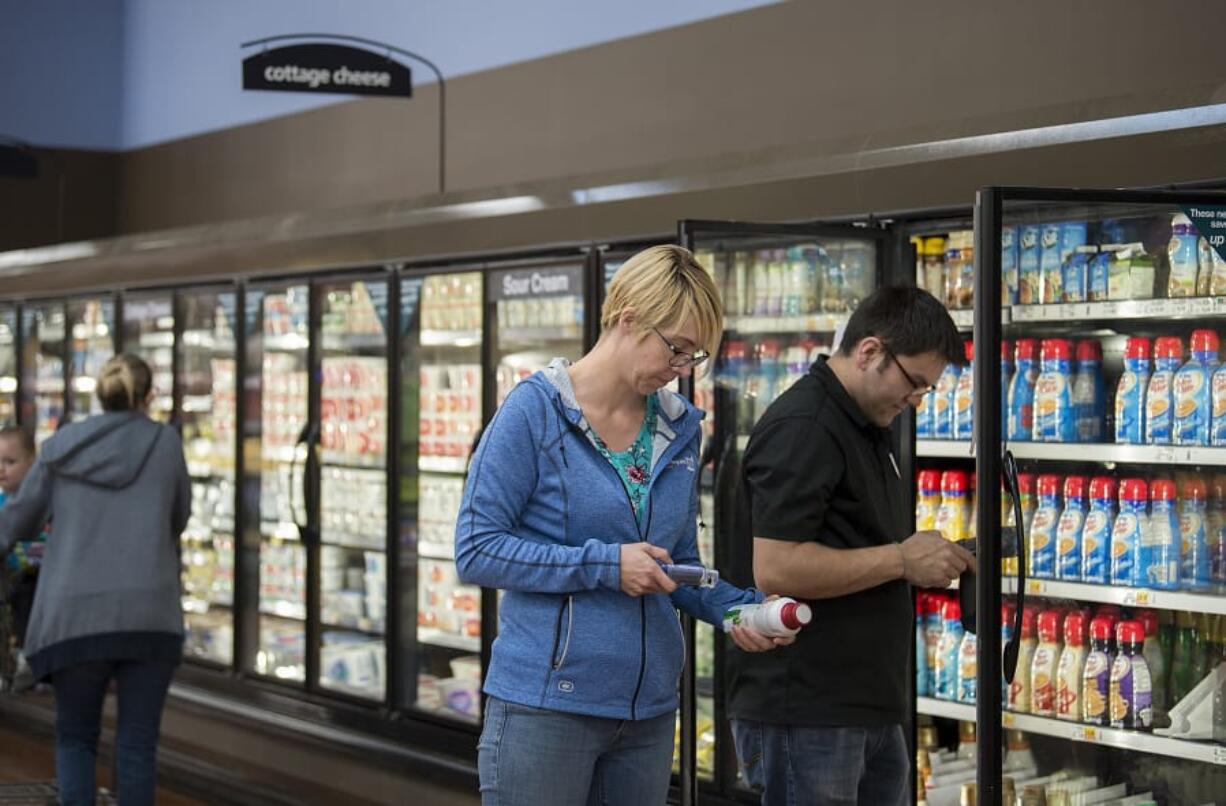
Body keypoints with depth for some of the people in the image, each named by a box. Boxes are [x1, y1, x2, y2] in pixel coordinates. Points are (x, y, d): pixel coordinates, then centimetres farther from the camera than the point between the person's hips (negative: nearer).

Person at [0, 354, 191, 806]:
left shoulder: (61, 446, 9)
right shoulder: (165, 442, 8)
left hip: (75, 616, 1)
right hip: (149, 614, -1)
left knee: (76, 737, 15)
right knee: (137, 743, 6)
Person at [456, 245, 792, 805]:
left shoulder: (680, 428, 7)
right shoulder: (536, 410, -9)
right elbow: (475, 551, -13)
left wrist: (733, 608, -4)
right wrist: (603, 565, -19)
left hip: (648, 710, 6)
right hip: (545, 705, -6)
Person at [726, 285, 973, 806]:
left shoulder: (867, 426, 16)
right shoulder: (801, 429, -16)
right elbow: (775, 569, -24)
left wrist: (928, 559, 11)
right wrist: (902, 559, -17)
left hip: (871, 712, 10)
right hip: (804, 717, -10)